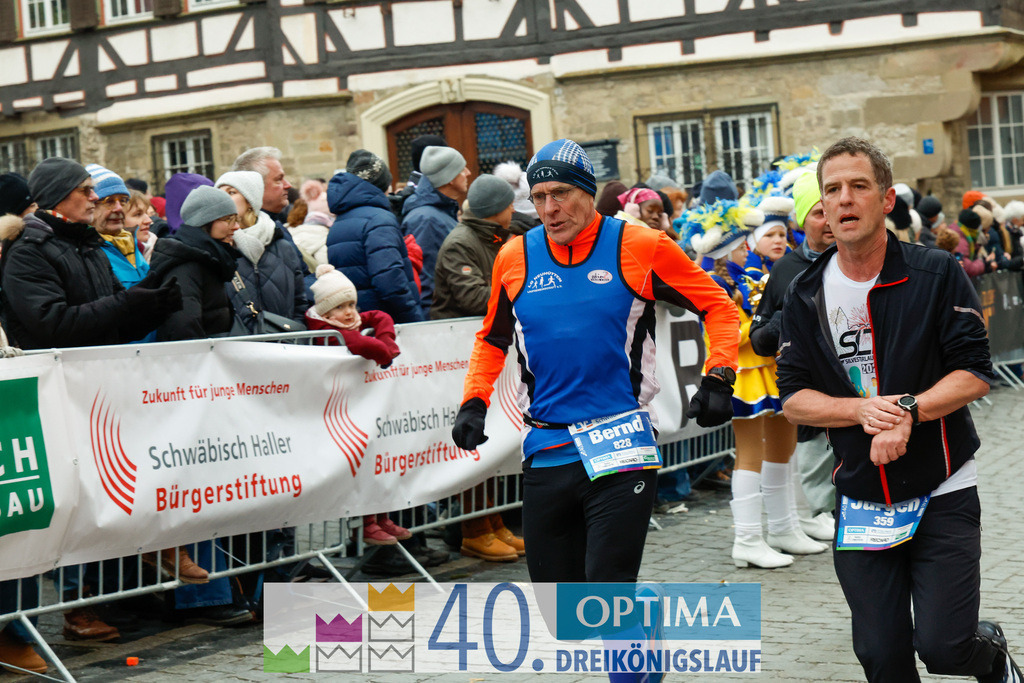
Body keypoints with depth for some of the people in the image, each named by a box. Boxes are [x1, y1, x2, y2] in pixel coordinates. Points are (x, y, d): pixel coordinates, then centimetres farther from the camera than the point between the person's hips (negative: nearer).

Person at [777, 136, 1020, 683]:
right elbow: (793, 397, 0)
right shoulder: (806, 295, 1)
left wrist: (908, 410, -23)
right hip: (861, 502, 3)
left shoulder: (936, 274, -6)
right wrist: (863, 409, -17)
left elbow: (975, 374, -8)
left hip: (942, 493, -2)